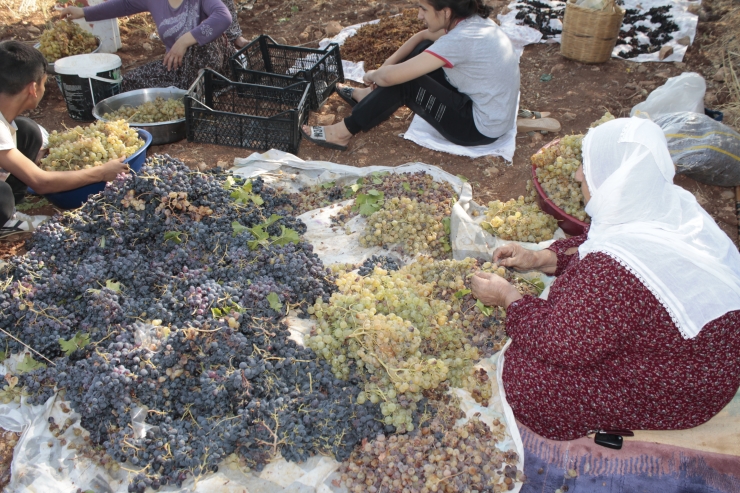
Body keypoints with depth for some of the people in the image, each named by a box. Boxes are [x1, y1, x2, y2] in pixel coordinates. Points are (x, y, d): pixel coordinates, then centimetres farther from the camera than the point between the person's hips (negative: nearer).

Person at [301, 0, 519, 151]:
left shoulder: (459, 40, -28)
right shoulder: (471, 19, -1)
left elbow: (391, 77, -27)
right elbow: (422, 36, 15)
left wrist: (374, 75, -4)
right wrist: (386, 66, 4)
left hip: (481, 127, -9)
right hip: (494, 112, 9)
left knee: (403, 84, -12)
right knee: (422, 50, 8)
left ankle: (343, 132, 0)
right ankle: (370, 96, 21)